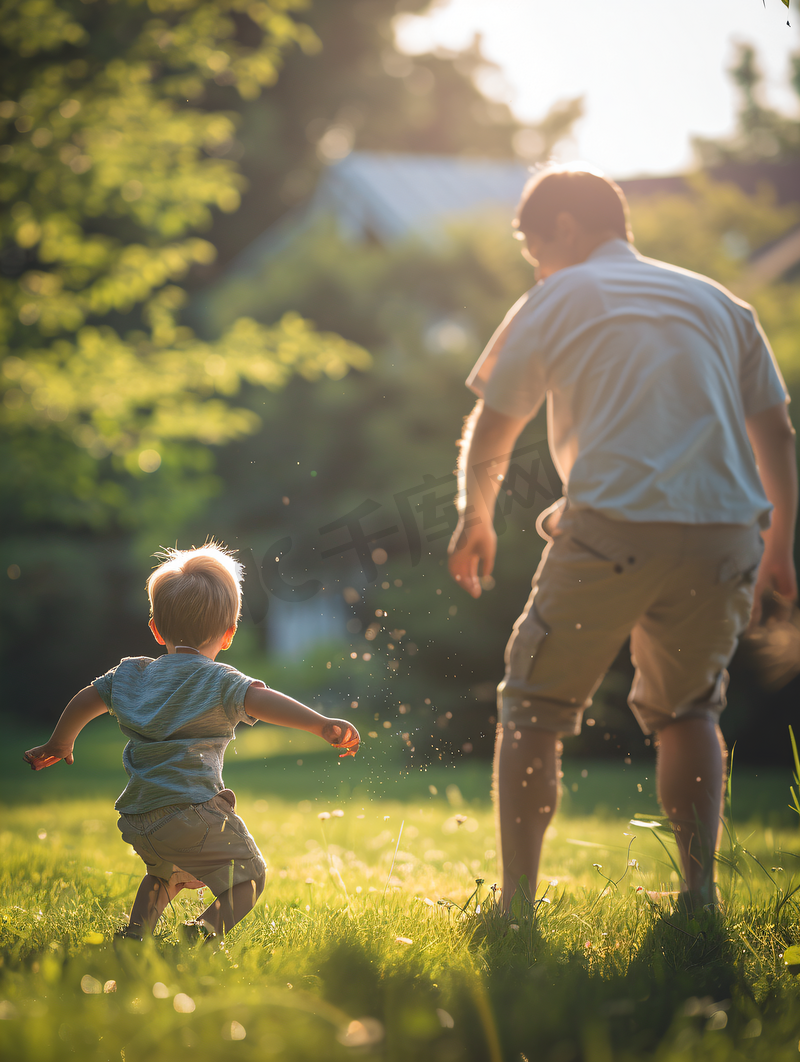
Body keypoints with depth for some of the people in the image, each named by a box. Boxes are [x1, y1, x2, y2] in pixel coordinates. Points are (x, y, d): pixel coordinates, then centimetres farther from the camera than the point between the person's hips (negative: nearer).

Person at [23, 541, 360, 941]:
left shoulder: (130, 673, 14)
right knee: (250, 874, 1)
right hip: (191, 814, -7)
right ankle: (208, 928, -23)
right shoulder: (219, 682, -6)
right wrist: (322, 725, -33)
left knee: (166, 872, 35)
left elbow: (83, 702, 23)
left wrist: (58, 745, 41)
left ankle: (136, 929, 19)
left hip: (138, 823, 7)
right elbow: (263, 701, -22)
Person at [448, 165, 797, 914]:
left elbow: (489, 435, 15)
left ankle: (516, 903, 5)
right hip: (722, 537, 4)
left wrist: (475, 520, 31)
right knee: (687, 711, 23)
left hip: (612, 533, -4)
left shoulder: (558, 300, 11)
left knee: (533, 712, 10)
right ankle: (700, 893, 13)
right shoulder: (717, 303, 22)